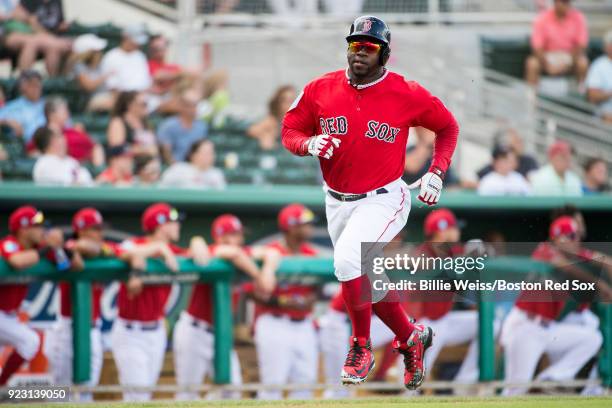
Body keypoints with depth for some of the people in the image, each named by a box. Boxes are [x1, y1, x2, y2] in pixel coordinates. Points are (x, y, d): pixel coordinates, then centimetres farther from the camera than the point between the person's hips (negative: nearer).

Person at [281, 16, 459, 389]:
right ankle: (412, 337, 37)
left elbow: (448, 127, 5)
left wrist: (436, 174, -4)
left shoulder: (407, 94, -10)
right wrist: (310, 144, -17)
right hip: (337, 202, 5)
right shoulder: (320, 90, -3)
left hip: (383, 200, -5)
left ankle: (361, 347, -11)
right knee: (367, 283, 12)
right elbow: (290, 133, 6)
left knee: (348, 260, -29)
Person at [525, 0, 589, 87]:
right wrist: (547, 65, -31)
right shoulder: (542, 18, -12)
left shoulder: (578, 17, -10)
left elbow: (580, 46, -10)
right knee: (532, 63, -30)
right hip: (548, 56, 0)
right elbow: (537, 47, -15)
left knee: (583, 63, -31)